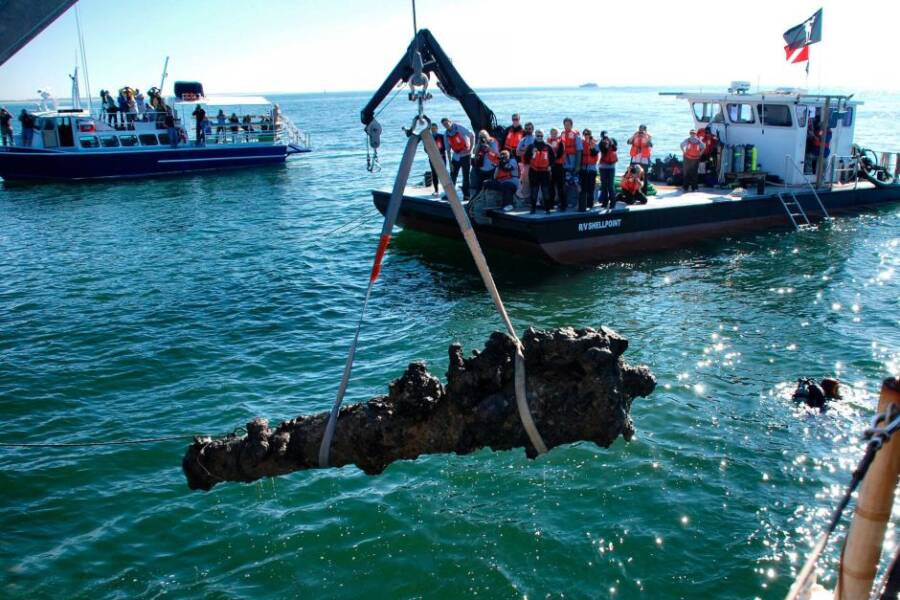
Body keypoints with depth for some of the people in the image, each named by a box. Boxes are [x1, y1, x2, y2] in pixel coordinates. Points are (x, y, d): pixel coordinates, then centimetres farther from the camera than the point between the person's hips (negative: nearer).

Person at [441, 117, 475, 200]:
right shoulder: (446, 133, 3)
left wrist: (470, 149, -19)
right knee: (453, 176, 3)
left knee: (466, 176, -2)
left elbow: (472, 136, -16)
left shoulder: (459, 127, -13)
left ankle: (466, 195, 4)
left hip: (465, 155, -5)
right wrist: (450, 162, 0)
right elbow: (448, 149, 5)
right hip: (455, 156, 5)